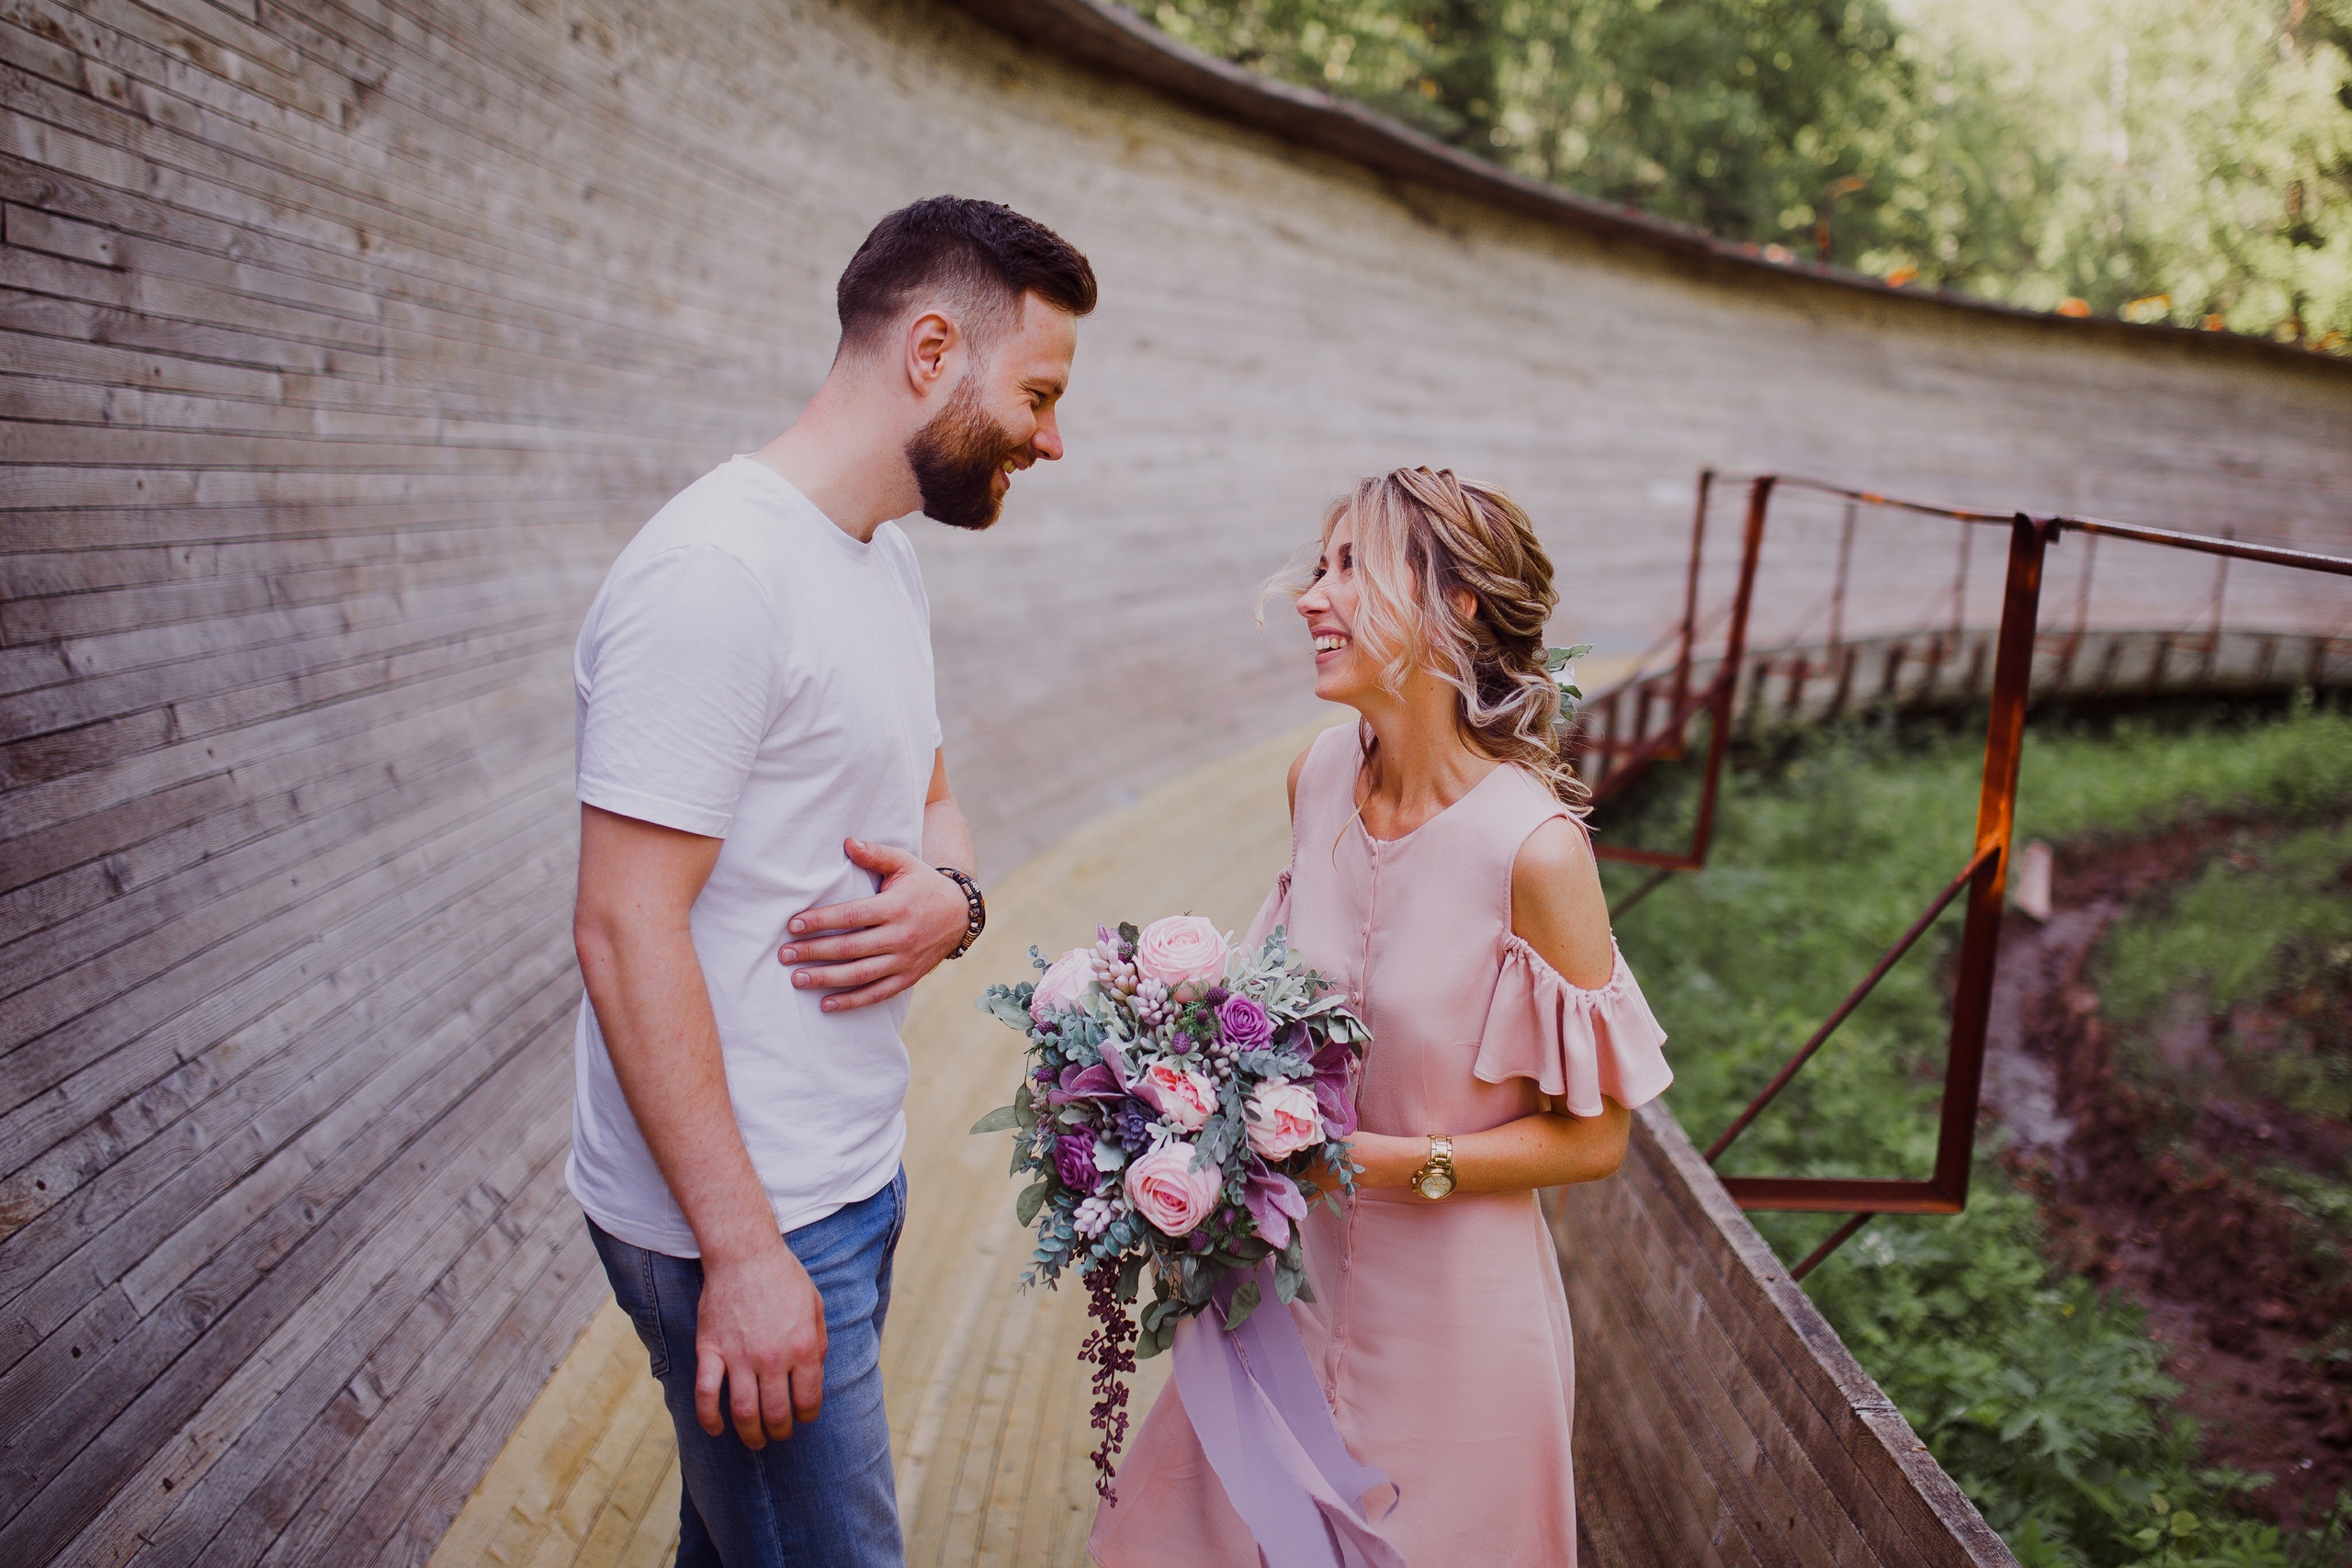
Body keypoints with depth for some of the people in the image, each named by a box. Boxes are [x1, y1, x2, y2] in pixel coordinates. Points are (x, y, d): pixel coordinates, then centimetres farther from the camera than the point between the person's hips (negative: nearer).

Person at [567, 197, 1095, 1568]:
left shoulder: (888, 558, 9)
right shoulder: (718, 574, -21)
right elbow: (625, 930, -23)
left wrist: (952, 897, -5)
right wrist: (741, 1250, -22)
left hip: (855, 1172, 9)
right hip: (744, 1214, -8)